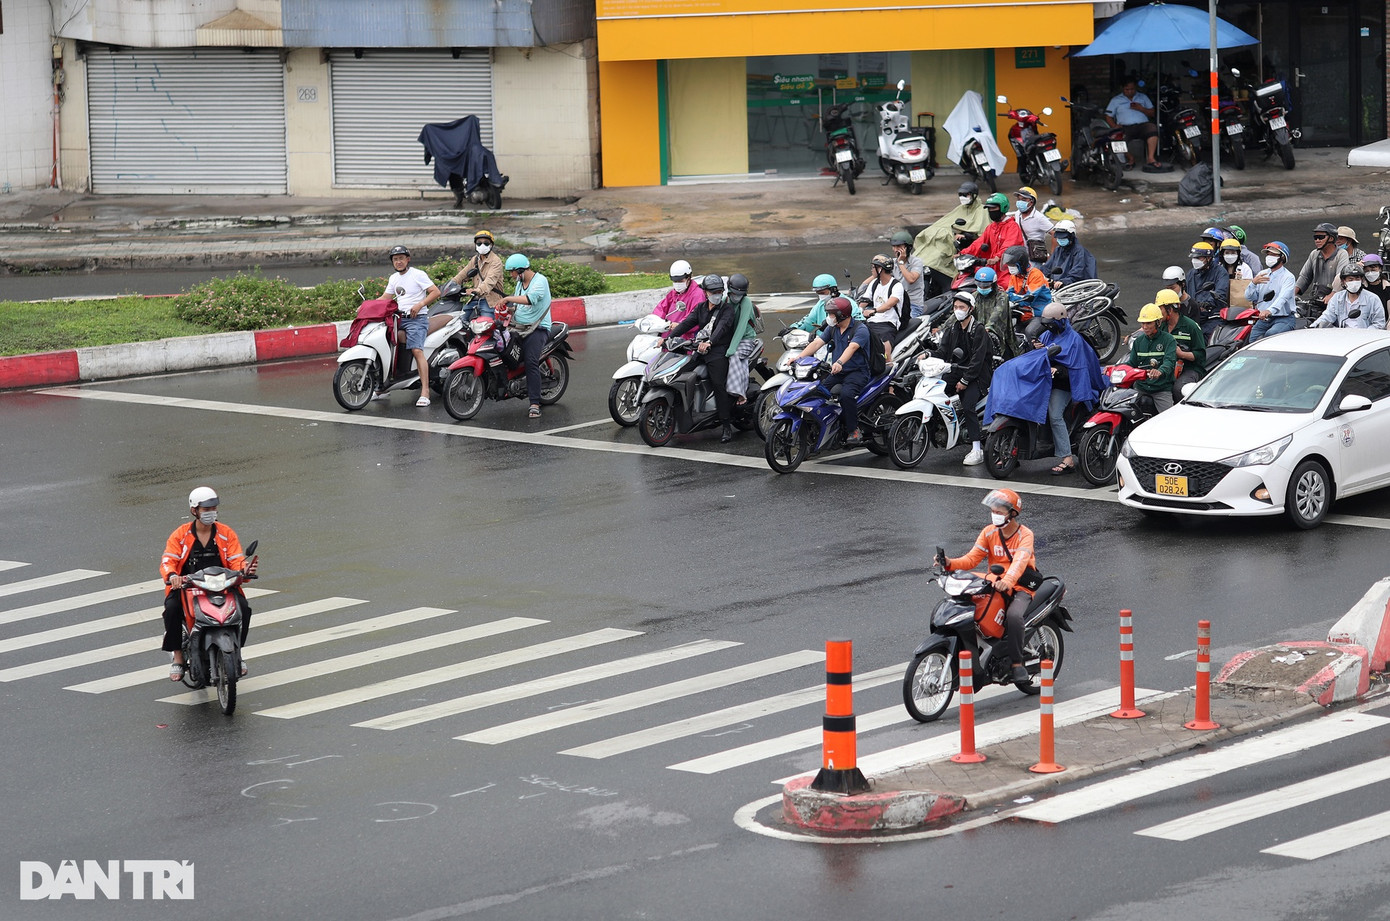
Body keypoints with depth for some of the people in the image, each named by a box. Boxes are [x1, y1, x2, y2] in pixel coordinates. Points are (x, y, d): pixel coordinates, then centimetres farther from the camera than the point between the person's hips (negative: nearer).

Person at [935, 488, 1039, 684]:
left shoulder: (1025, 535, -8)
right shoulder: (989, 532, 8)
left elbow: (1020, 561, -27)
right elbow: (972, 558, 0)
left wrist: (1008, 581, -48)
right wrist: (950, 563, -20)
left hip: (1021, 588, -5)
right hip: (994, 586, 5)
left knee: (1013, 616, -36)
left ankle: (1017, 663, -23)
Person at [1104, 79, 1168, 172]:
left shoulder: (1143, 97, 24)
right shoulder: (1116, 100, 19)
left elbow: (1152, 113, 19)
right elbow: (1108, 116, 14)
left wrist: (1141, 109, 1)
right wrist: (1114, 126, -6)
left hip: (1143, 124, 1)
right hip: (1125, 127, -1)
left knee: (1152, 128, -34)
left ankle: (1150, 159, -36)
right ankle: (1131, 160, -14)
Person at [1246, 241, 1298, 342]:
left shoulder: (1288, 277, -5)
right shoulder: (1262, 274, 16)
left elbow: (1283, 297, -24)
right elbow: (1249, 297, 10)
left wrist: (1270, 310, -43)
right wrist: (1253, 283, -12)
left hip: (1284, 318, -6)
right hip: (1263, 319, 6)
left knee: (1270, 334, -34)